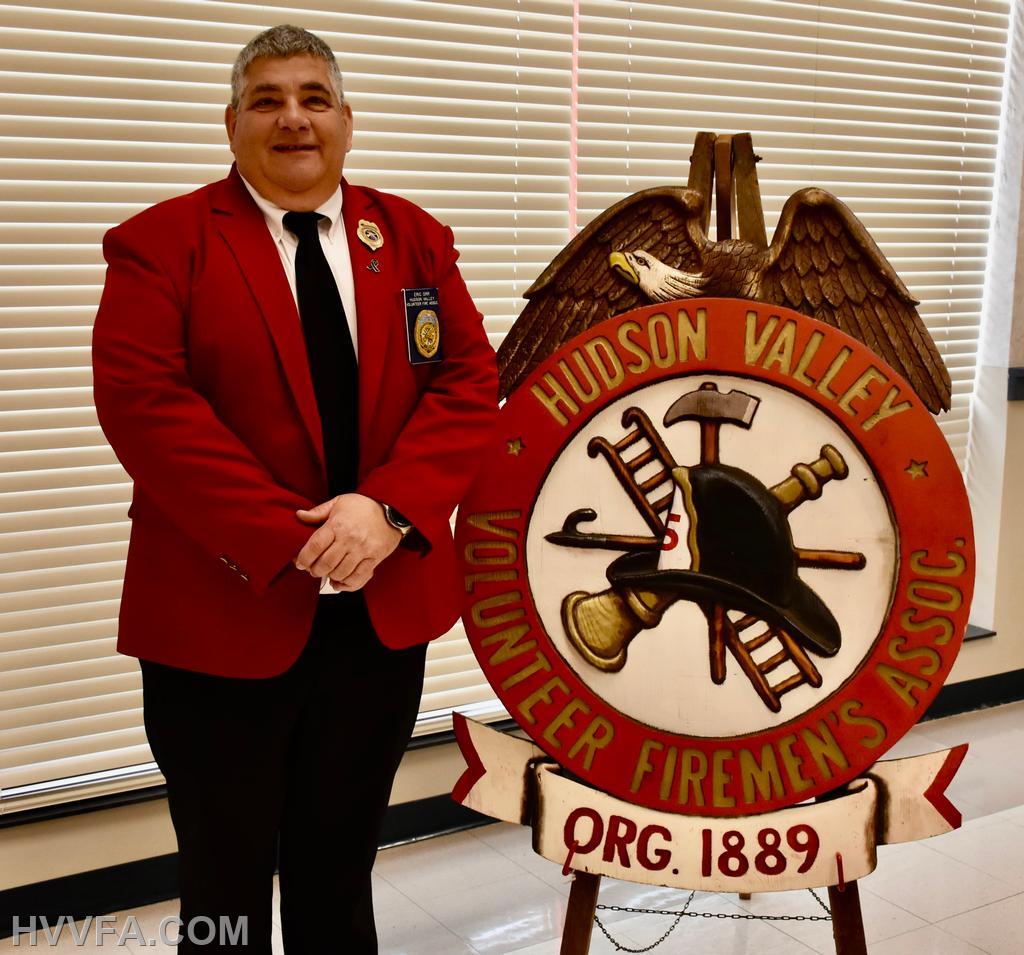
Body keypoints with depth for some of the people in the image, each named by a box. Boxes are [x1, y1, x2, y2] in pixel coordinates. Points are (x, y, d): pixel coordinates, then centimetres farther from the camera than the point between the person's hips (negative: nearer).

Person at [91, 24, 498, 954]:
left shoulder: (414, 238, 10)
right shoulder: (161, 242, -2)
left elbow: (471, 380, 1)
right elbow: (143, 402, -14)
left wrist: (388, 509, -16)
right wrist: (290, 540, -20)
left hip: (385, 609, 4)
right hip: (224, 613, -3)